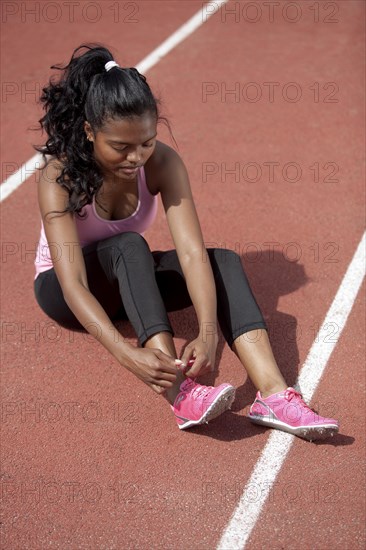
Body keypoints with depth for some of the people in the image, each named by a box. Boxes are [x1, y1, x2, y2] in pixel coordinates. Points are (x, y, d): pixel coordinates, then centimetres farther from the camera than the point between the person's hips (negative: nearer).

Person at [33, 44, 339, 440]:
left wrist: (207, 332, -44)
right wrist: (127, 354, -52)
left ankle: (273, 395, -37)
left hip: (127, 280, 4)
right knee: (128, 245, -36)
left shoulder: (162, 163, -19)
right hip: (62, 290, -3)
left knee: (223, 260, -23)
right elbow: (73, 284, -38)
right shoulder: (60, 175, -28)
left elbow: (192, 252, -29)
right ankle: (180, 393, -46)